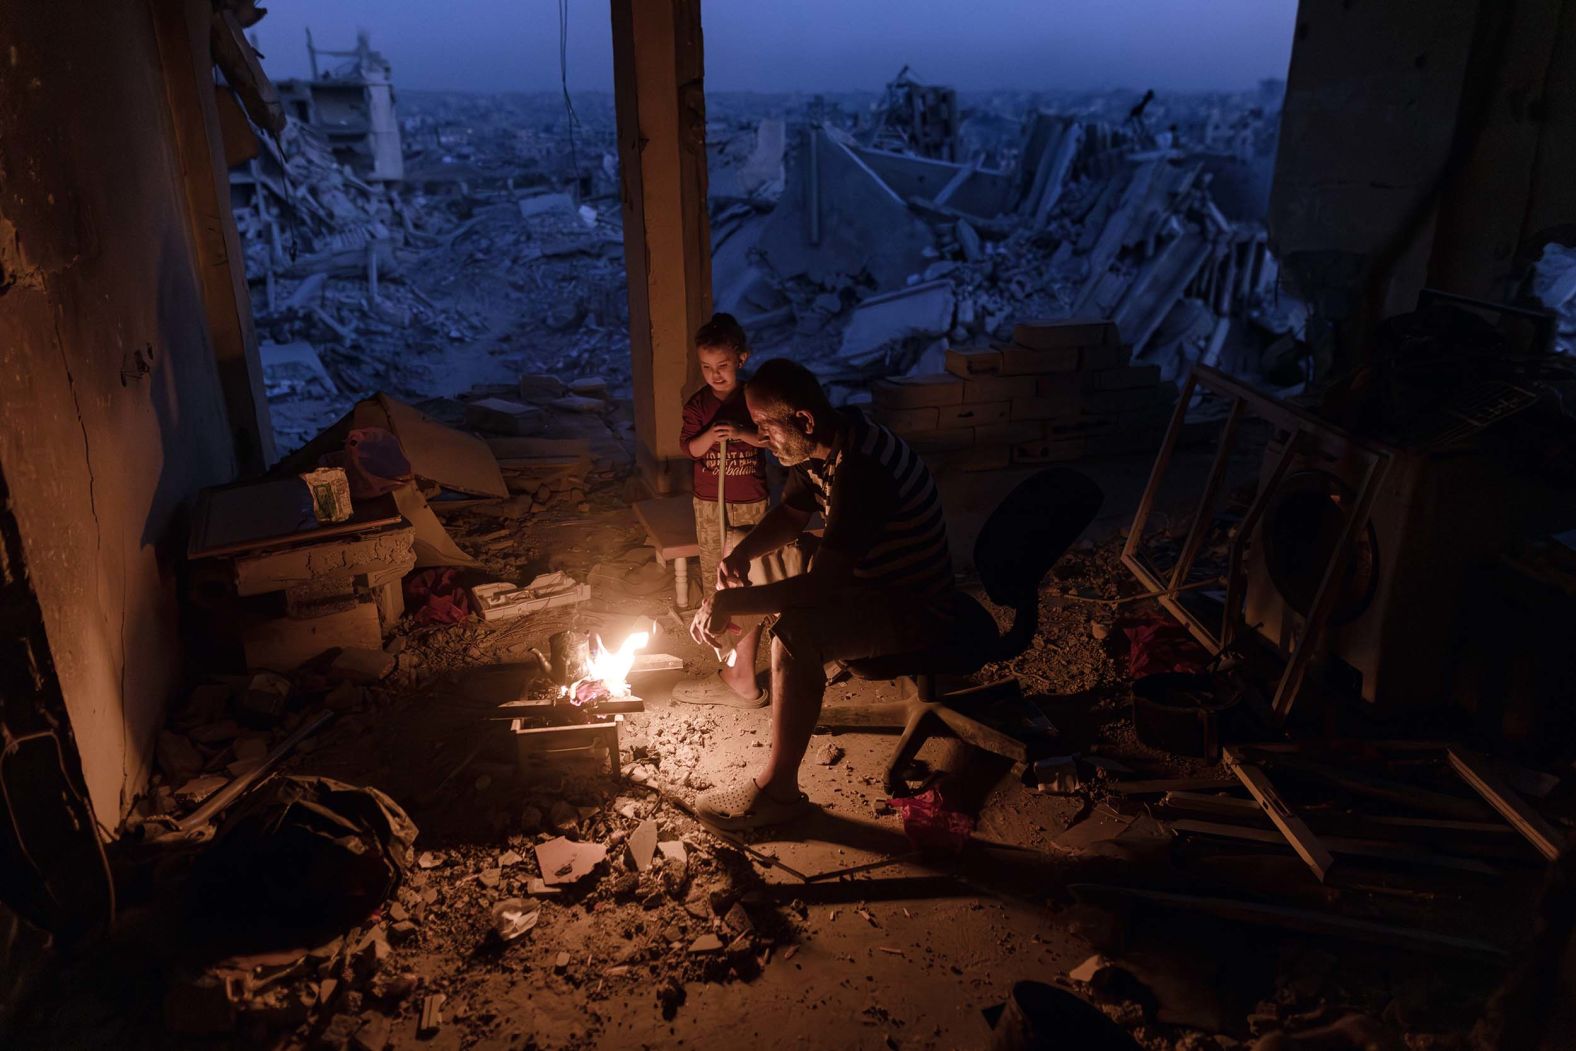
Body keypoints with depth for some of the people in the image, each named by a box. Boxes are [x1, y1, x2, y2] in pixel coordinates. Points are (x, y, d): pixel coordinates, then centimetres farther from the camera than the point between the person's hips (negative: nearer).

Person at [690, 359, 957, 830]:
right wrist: (742, 554, -10)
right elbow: (790, 514, 9)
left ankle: (778, 791, -16)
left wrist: (730, 603, -33)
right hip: (873, 575, 10)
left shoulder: (860, 472, -33)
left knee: (795, 634, -30)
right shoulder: (825, 443, -4)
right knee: (772, 558, 17)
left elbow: (820, 586, -36)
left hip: (916, 611, -10)